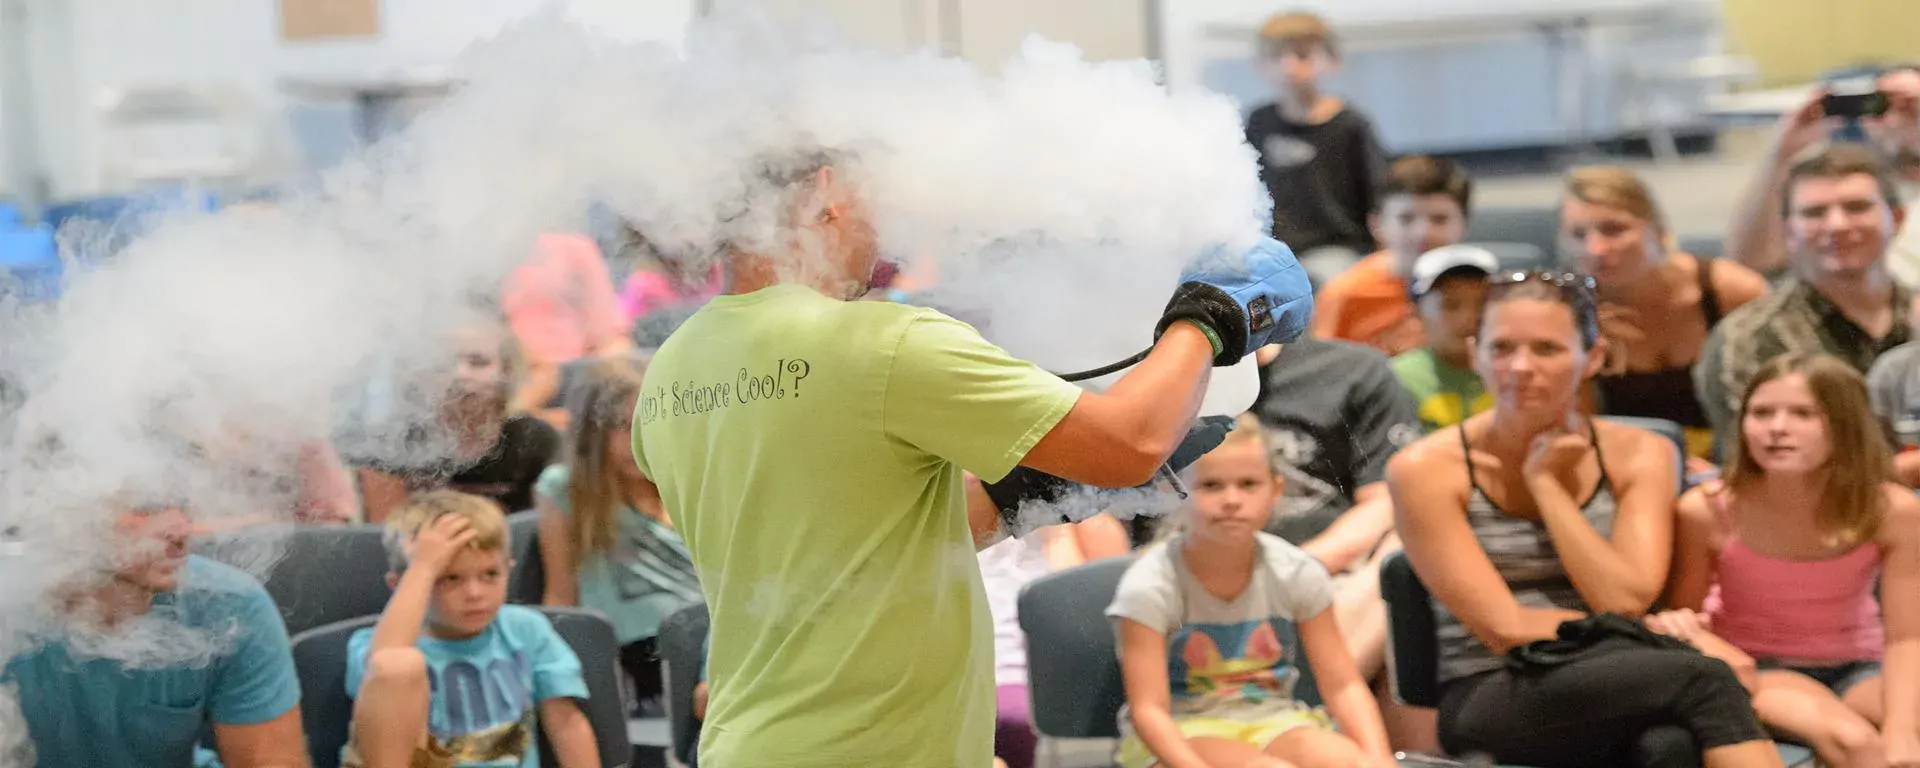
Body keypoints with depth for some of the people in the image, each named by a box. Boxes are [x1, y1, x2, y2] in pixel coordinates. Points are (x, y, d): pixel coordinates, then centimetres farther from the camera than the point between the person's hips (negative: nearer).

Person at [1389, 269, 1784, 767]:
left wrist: (1546, 483, -5)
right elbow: (1505, 627, -8)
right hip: (1490, 703, -3)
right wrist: (1655, 637, -6)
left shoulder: (1641, 456, 7)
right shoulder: (1426, 470, -3)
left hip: (1612, 695, 3)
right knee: (1703, 679, -31)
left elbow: (1626, 599, -7)